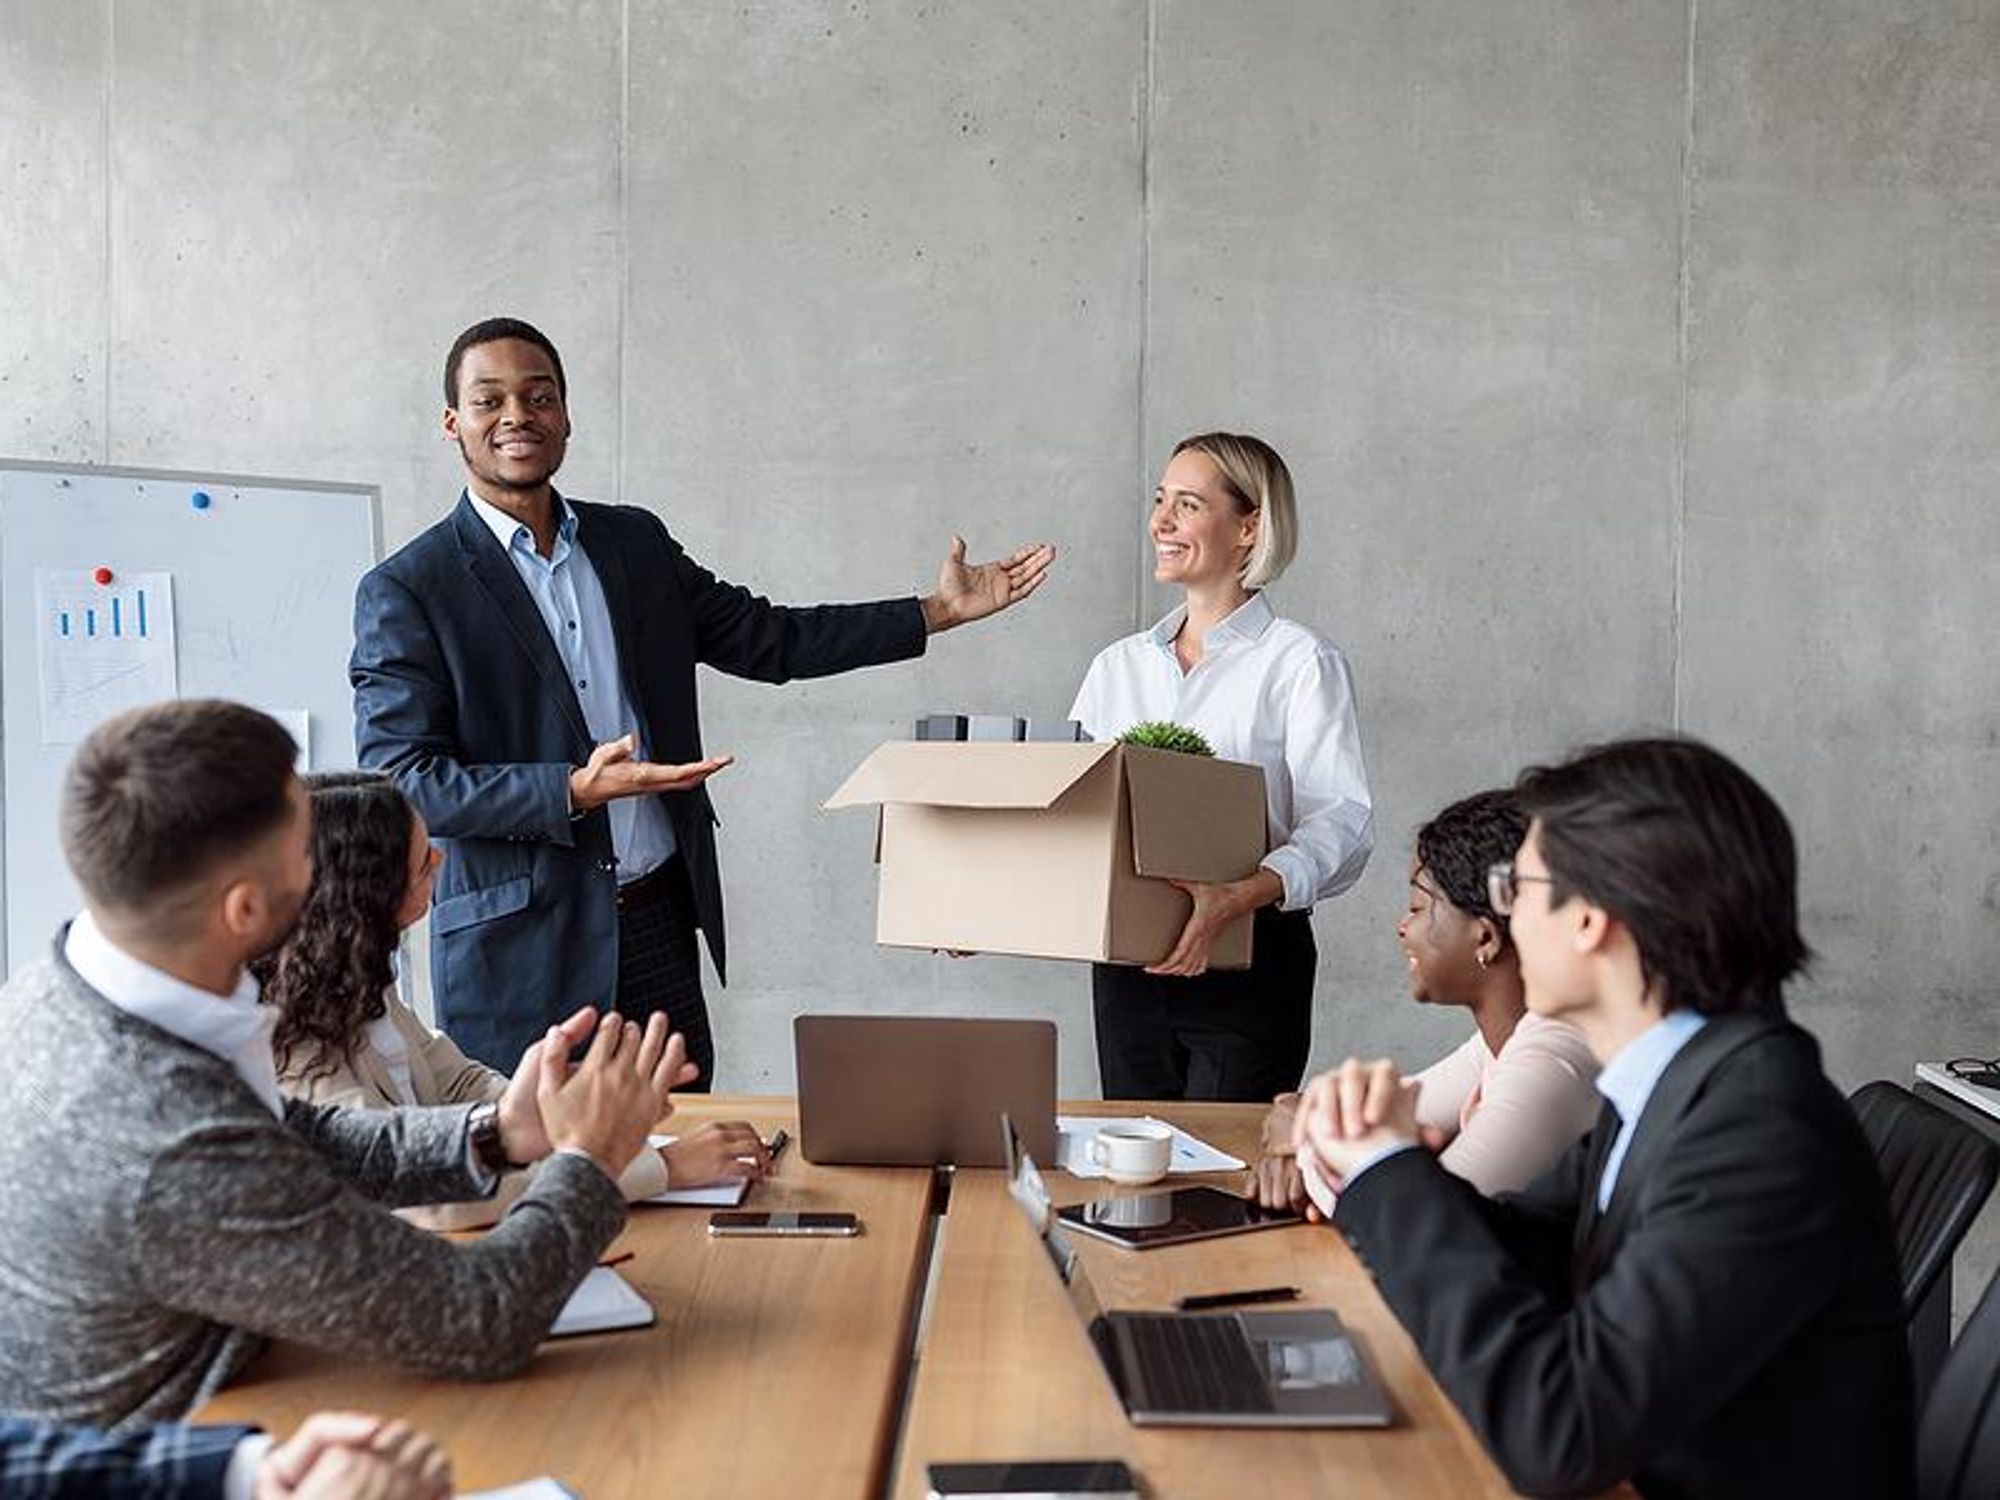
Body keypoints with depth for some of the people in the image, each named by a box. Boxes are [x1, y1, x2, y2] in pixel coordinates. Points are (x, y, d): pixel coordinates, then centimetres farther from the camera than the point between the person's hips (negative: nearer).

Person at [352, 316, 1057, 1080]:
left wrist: (938, 610, 13)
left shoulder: (636, 542, 11)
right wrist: (574, 791, -23)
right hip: (522, 952, -4)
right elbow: (400, 779, -12)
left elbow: (766, 639, 17)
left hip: (660, 923, 5)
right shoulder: (406, 590, -5)